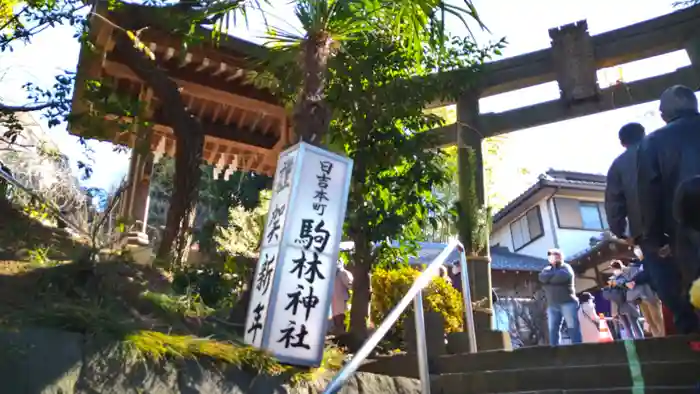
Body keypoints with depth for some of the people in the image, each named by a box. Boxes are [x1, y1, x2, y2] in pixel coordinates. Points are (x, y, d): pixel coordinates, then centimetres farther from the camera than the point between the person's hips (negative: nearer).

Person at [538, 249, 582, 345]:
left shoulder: (566, 267, 5)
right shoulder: (547, 269, 18)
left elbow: (564, 276, -17)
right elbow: (542, 278, -3)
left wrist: (550, 278, -4)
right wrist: (555, 274, -8)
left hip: (567, 302, -4)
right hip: (552, 305, 4)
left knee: (573, 326, -6)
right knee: (552, 329, 0)